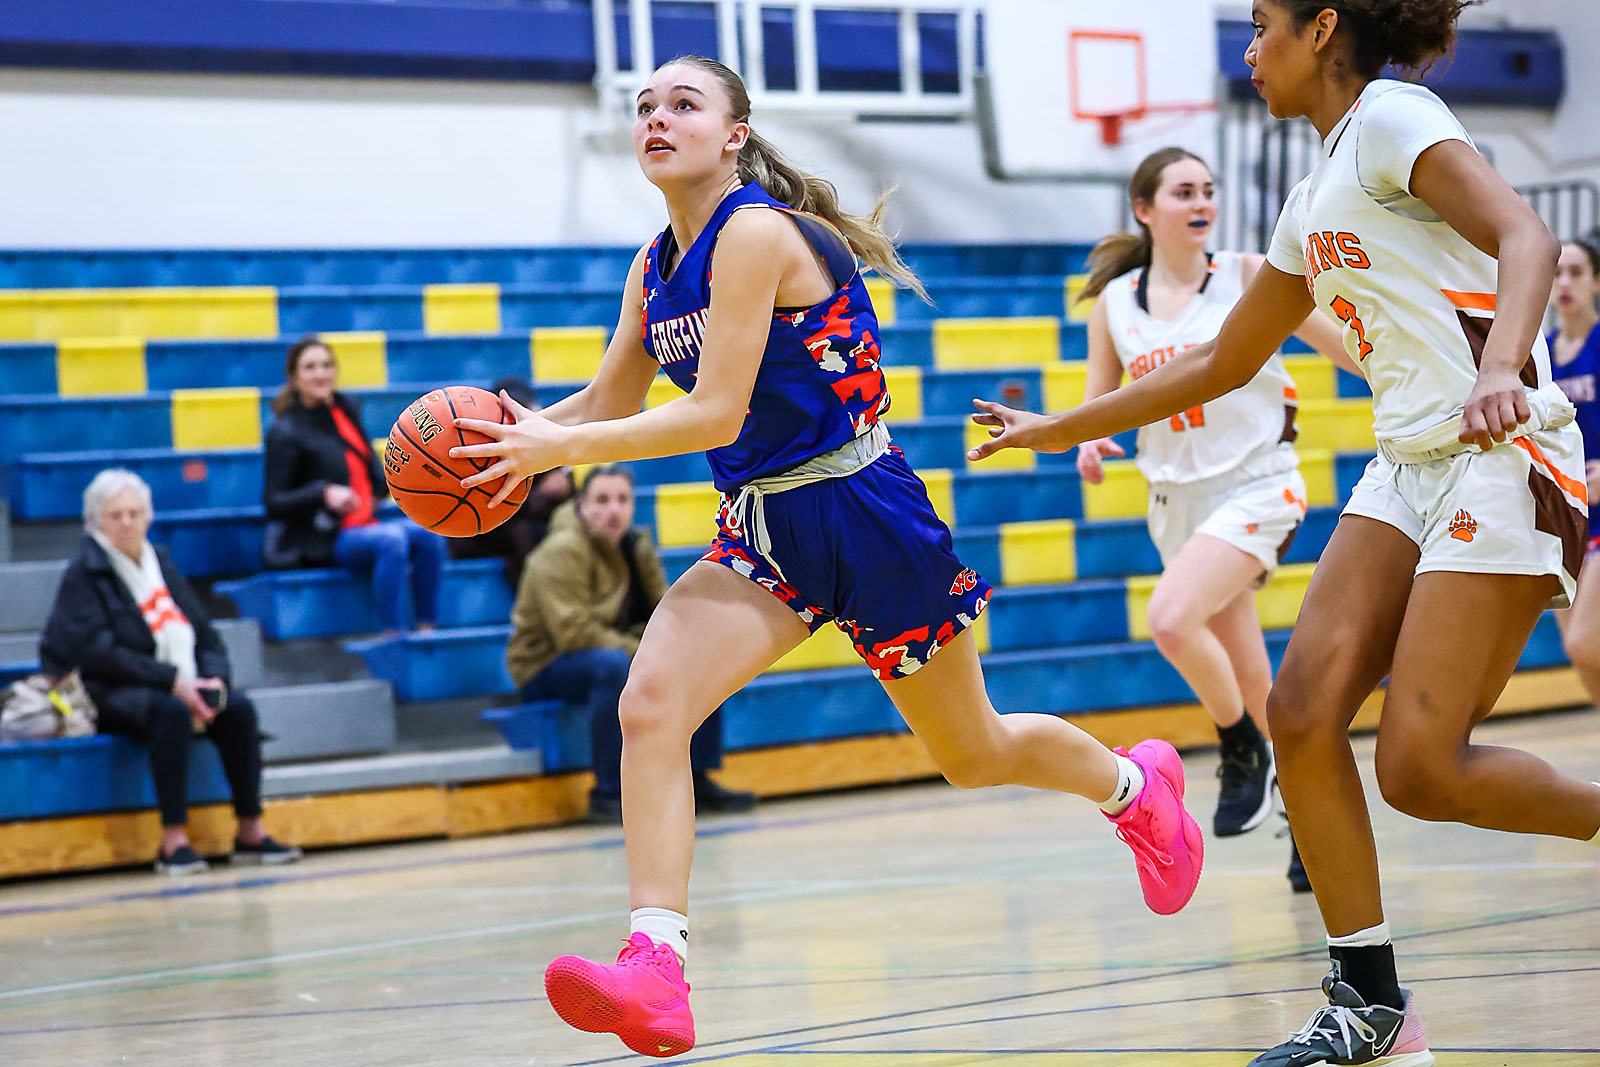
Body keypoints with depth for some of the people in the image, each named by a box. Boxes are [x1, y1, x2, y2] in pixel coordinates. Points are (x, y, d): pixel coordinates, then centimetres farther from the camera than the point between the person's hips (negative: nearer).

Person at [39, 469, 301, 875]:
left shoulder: (160, 563, 15)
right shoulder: (83, 574, -4)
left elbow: (205, 635, 15)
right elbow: (97, 652, -15)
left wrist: (214, 679, -8)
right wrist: (171, 681, -21)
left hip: (182, 687, 6)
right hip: (106, 693, -6)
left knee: (239, 707, -19)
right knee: (170, 712, -36)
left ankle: (250, 832, -15)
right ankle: (173, 842, -35)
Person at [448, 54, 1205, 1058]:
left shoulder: (757, 232, -20)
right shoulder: (655, 268, 4)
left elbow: (715, 414, -25)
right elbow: (607, 402, 14)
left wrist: (560, 449, -28)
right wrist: (518, 433, -6)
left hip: (864, 514, -7)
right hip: (763, 528, 7)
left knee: (975, 752, 12)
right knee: (650, 704, -20)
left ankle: (1137, 782, 44)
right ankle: (656, 969, -26)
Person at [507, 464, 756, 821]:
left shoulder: (637, 545, 6)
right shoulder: (562, 551, -19)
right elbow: (573, 631, -26)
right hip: (546, 666, -8)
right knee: (614, 667, -39)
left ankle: (698, 782, 3)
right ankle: (609, 794, -33)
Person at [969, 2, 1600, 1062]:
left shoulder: (1392, 116, -5)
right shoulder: (1314, 200, 21)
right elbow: (1222, 363, 32)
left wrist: (1500, 368, -39)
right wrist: (1062, 429, 35)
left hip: (1501, 457, -9)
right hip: (1410, 467, 9)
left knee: (1419, 768, -15)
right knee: (1303, 710, -5)